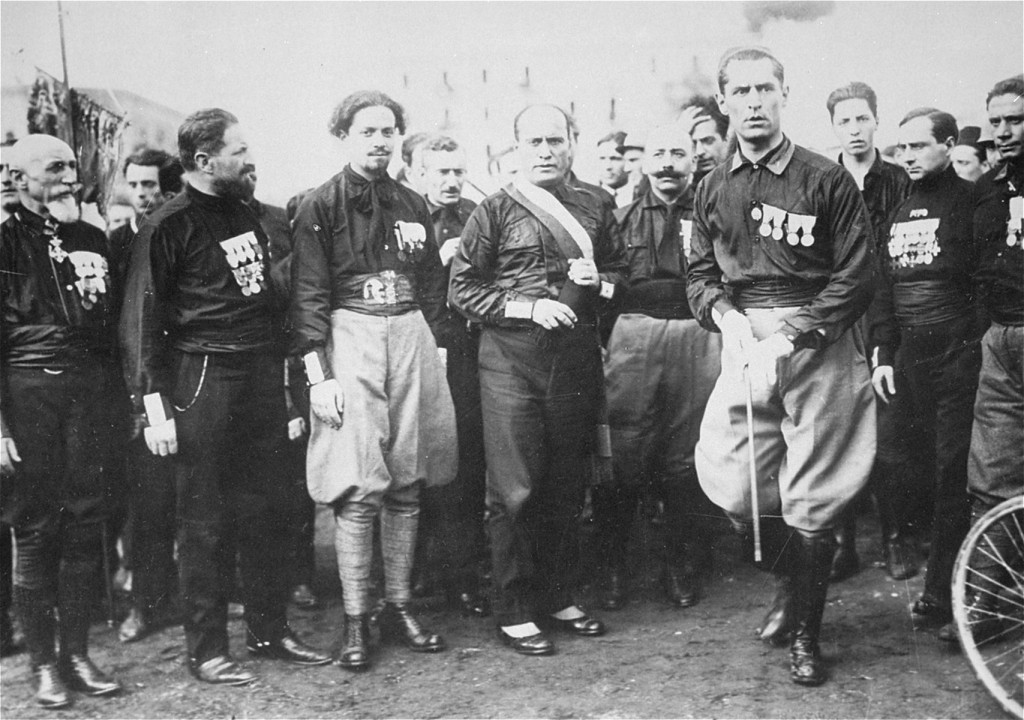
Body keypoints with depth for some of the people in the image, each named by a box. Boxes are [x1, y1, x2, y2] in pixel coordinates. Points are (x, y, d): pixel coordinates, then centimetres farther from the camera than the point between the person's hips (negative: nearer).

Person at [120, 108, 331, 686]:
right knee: (206, 519, 2)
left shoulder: (250, 217, 14)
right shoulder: (170, 226, -7)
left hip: (262, 377, 7)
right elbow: (142, 319, -10)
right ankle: (207, 649, 13)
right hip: (204, 378, -6)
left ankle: (270, 629, 24)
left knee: (265, 509, 12)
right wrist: (153, 405, -16)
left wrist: (284, 372, 14)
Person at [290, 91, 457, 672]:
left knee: (407, 484, 6)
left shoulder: (413, 206, 15)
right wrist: (318, 374, -13)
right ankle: (355, 621, 3)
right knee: (359, 487, -7)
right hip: (349, 338, -4)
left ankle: (400, 608, 17)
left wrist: (436, 349, 9)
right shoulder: (320, 207, 0)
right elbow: (309, 295, -5)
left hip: (412, 339, 5)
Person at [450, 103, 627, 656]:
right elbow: (461, 288, -2)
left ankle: (557, 597, 25)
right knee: (515, 488, -3)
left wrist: (600, 280, 0)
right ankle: (513, 611, 9)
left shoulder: (594, 210, 14)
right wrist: (526, 307, -13)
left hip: (577, 357, 4)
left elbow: (621, 273, 23)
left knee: (567, 484, 10)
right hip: (510, 357, -4)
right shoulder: (494, 211, 2)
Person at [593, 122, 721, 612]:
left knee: (685, 460, 5)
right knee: (622, 457, -1)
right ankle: (612, 566, 12)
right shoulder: (621, 219, 13)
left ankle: (682, 568, 18)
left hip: (696, 343, 0)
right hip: (632, 339, 1)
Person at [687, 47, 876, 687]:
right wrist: (724, 314, -6)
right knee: (729, 484, 0)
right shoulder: (714, 189, 12)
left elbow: (856, 277, -6)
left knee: (811, 501, 0)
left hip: (817, 343, -4)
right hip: (743, 345, 4)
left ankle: (807, 635, 19)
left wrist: (786, 339, -15)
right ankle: (790, 583, 31)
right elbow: (700, 272, 15)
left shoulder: (826, 179, -2)